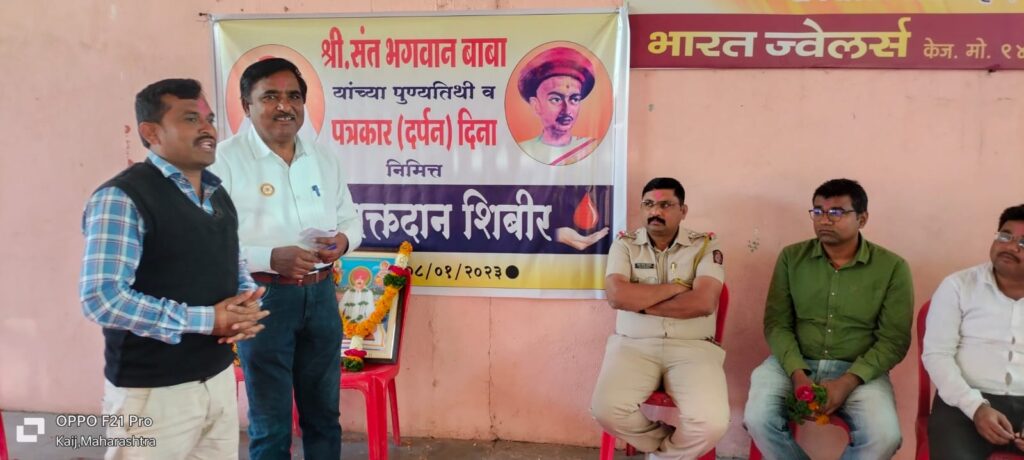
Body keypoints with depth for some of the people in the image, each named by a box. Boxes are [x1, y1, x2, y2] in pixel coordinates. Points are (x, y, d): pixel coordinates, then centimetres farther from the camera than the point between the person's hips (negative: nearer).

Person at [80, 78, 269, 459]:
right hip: (154, 391, -7)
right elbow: (102, 298, -22)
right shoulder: (121, 199, -14)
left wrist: (248, 304, -3)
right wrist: (206, 320, -21)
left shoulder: (217, 193, 11)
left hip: (219, 378, 7)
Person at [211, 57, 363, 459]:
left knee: (324, 413, 18)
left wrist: (343, 240, -7)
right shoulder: (225, 160, -11)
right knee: (270, 425, 9)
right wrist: (271, 259, -26)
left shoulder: (323, 160, 9)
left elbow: (351, 219, 16)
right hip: (263, 297, -5)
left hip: (320, 294, 6)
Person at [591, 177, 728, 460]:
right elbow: (616, 296, -9)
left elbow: (703, 302, -12)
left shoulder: (706, 246, 5)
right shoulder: (625, 245, 8)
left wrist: (640, 303, -8)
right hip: (633, 345, 1)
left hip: (692, 347, -1)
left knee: (712, 423, -27)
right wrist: (674, 287, -7)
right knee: (606, 409, -27)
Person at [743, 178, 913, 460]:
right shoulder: (791, 258, 3)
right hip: (794, 364, 1)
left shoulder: (892, 267, -2)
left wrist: (848, 381, -18)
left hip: (859, 370, -1)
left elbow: (893, 340, -4)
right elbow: (777, 324, 1)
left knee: (884, 436, -27)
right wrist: (797, 373, -16)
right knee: (758, 419, -25)